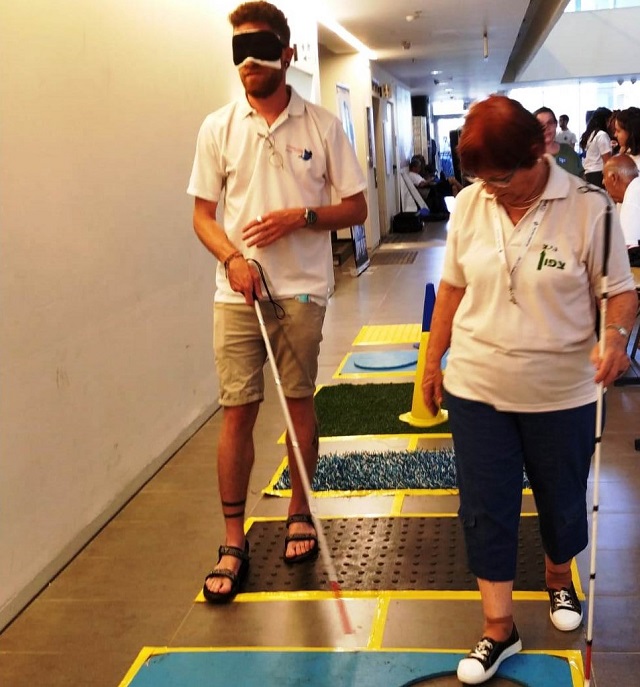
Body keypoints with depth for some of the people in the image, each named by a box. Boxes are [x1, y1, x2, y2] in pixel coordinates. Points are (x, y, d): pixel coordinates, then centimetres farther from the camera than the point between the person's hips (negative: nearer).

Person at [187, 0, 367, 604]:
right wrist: (233, 258, -12)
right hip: (237, 290, 1)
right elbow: (202, 213, 6)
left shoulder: (322, 126, 1)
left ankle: (299, 514, 27)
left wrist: (302, 217, -14)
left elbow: (356, 208, 3)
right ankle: (233, 542, 10)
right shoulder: (218, 127, 4)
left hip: (302, 289, 0)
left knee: (299, 402, 8)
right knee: (237, 410, 0)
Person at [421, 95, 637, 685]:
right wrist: (433, 361, 9)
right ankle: (499, 628, 21)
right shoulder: (470, 204, -3)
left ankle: (560, 578, 48)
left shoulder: (587, 207, -13)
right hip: (477, 387, 2)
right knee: (485, 508, 6)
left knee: (561, 499, 17)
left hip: (561, 392, -2)